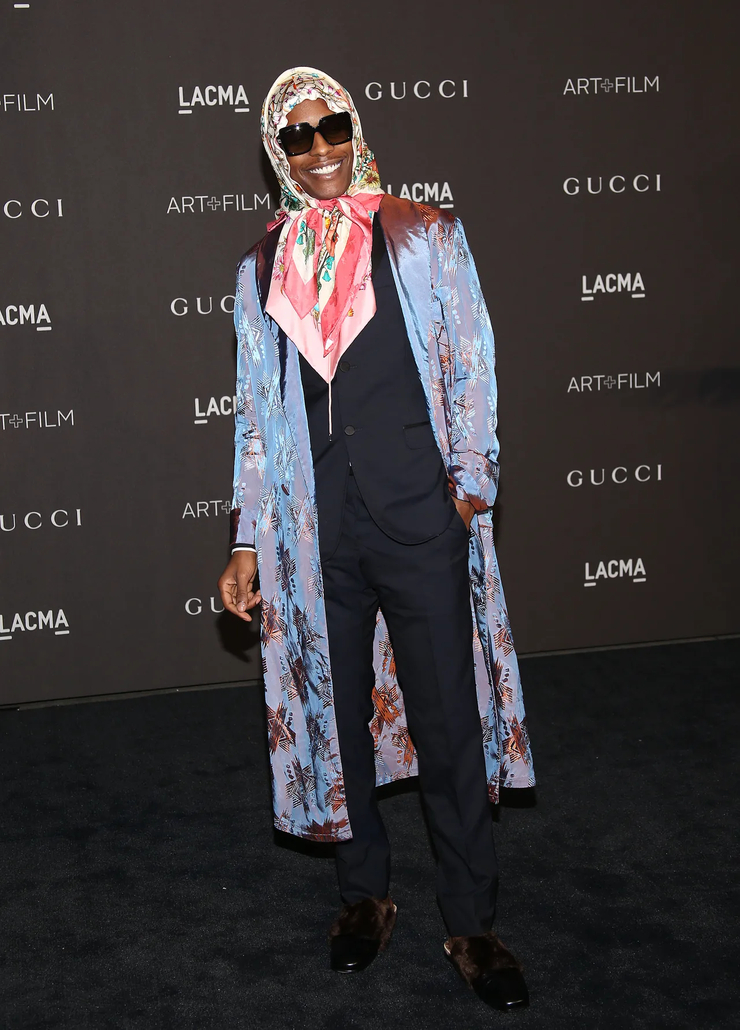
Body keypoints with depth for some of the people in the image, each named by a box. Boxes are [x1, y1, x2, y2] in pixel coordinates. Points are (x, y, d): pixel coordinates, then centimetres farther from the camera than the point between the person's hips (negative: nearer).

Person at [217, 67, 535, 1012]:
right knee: (335, 717, 10)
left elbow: (471, 368, 5)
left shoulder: (425, 238, 5)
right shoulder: (262, 268, 11)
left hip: (421, 520, -2)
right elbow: (254, 412, 13)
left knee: (451, 723, 0)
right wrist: (246, 542, 10)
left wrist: (470, 482, -5)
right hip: (313, 534, 3)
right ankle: (364, 895, 29)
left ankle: (471, 926, 14)